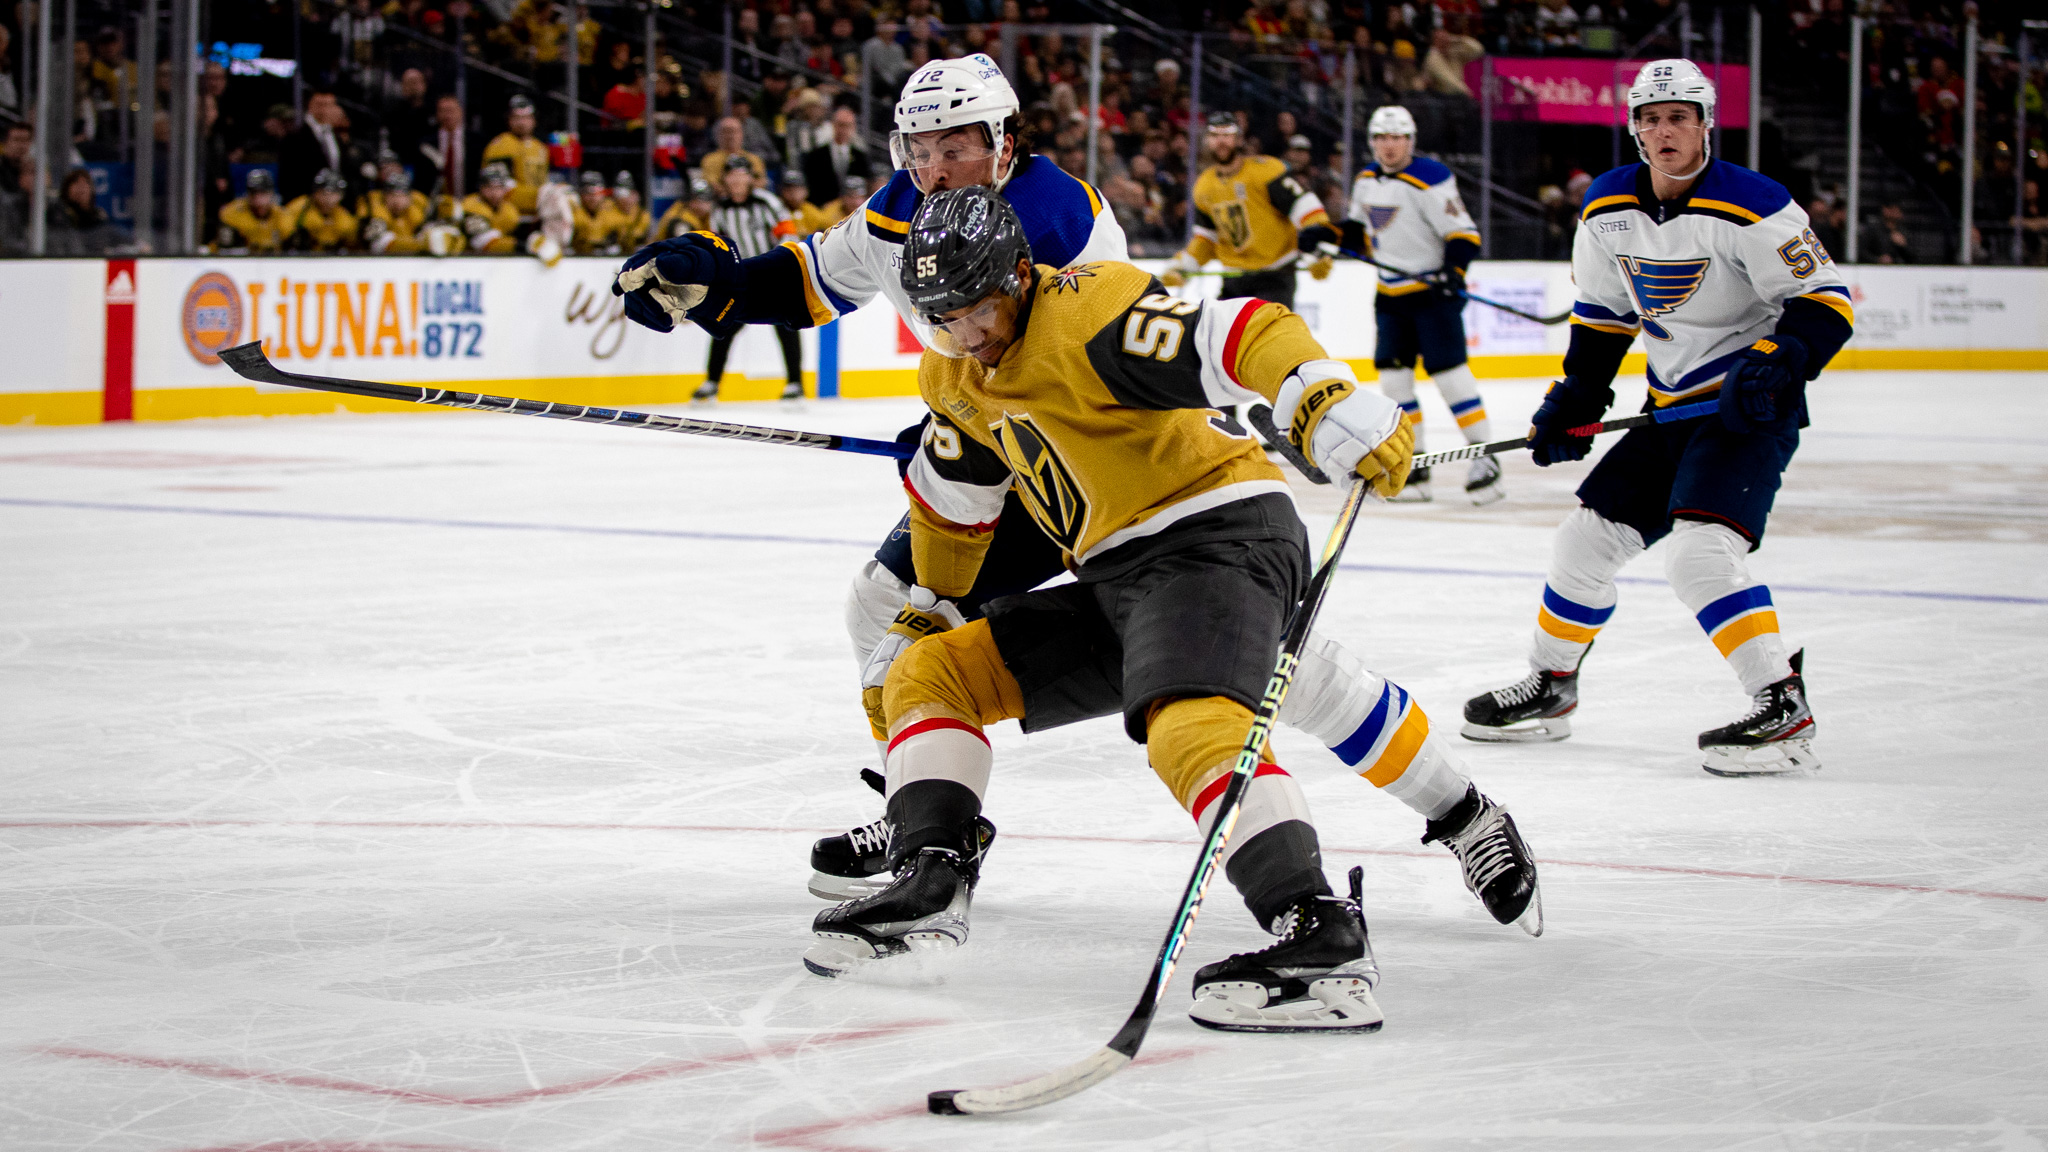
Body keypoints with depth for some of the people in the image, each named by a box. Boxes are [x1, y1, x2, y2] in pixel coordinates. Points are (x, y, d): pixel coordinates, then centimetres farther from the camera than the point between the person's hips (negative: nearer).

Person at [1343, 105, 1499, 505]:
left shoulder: (1430, 180, -17)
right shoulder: (1367, 180, 8)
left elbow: (1463, 232, -18)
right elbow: (1360, 230, 20)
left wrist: (1453, 271, -31)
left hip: (1433, 290, -8)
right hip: (1391, 292, 8)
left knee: (1449, 371, -11)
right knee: (1393, 371, 5)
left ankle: (1485, 457, -6)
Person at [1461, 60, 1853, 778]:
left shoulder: (1749, 207, -19)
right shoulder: (1607, 210, 2)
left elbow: (1826, 300, -17)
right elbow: (1601, 314, 15)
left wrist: (1778, 362, -31)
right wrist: (1574, 402, 9)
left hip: (1751, 406, -7)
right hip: (1672, 409, 7)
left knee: (1700, 550, -25)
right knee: (1587, 540, 10)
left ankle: (1785, 712, -21)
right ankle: (1549, 688, 31)